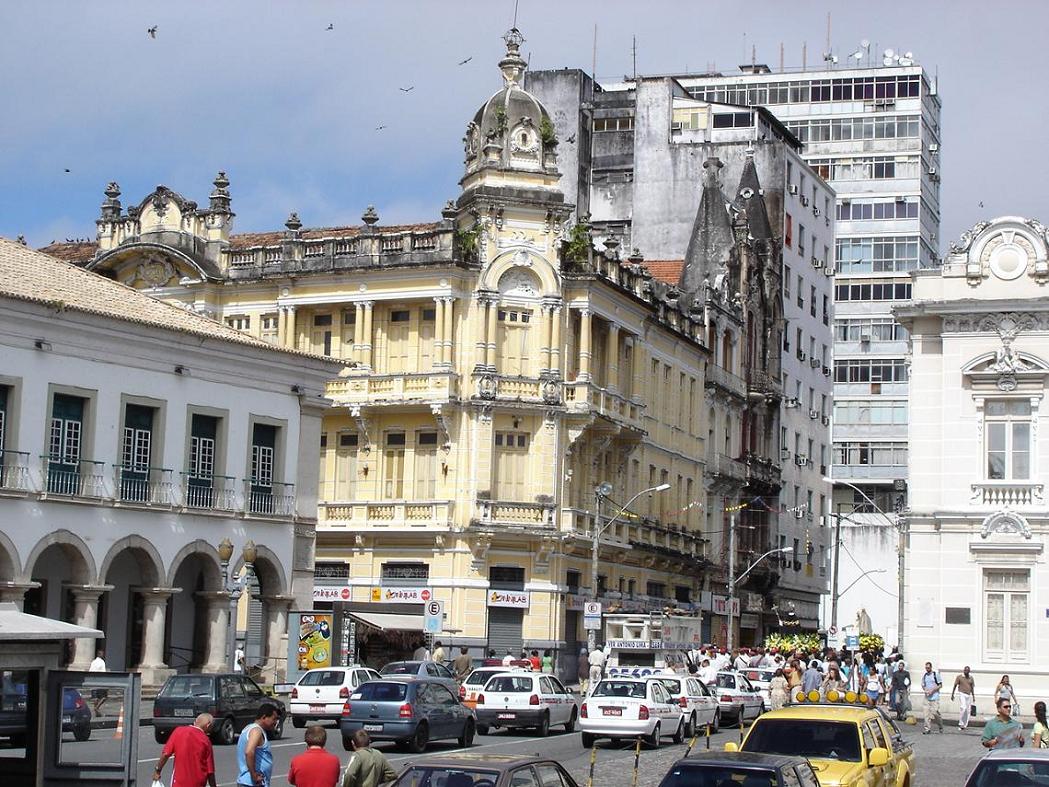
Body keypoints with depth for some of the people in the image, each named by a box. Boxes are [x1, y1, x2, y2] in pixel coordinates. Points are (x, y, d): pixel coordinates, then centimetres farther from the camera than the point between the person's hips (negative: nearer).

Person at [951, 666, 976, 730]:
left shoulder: (971, 678, 11)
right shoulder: (959, 677, 0)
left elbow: (972, 688, 18)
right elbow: (955, 686, 3)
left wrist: (973, 696, 17)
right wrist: (952, 694, 0)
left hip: (969, 695, 5)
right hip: (962, 694, -5)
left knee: (968, 710, 3)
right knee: (963, 708, -21)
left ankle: (964, 725, 10)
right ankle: (961, 724, -16)